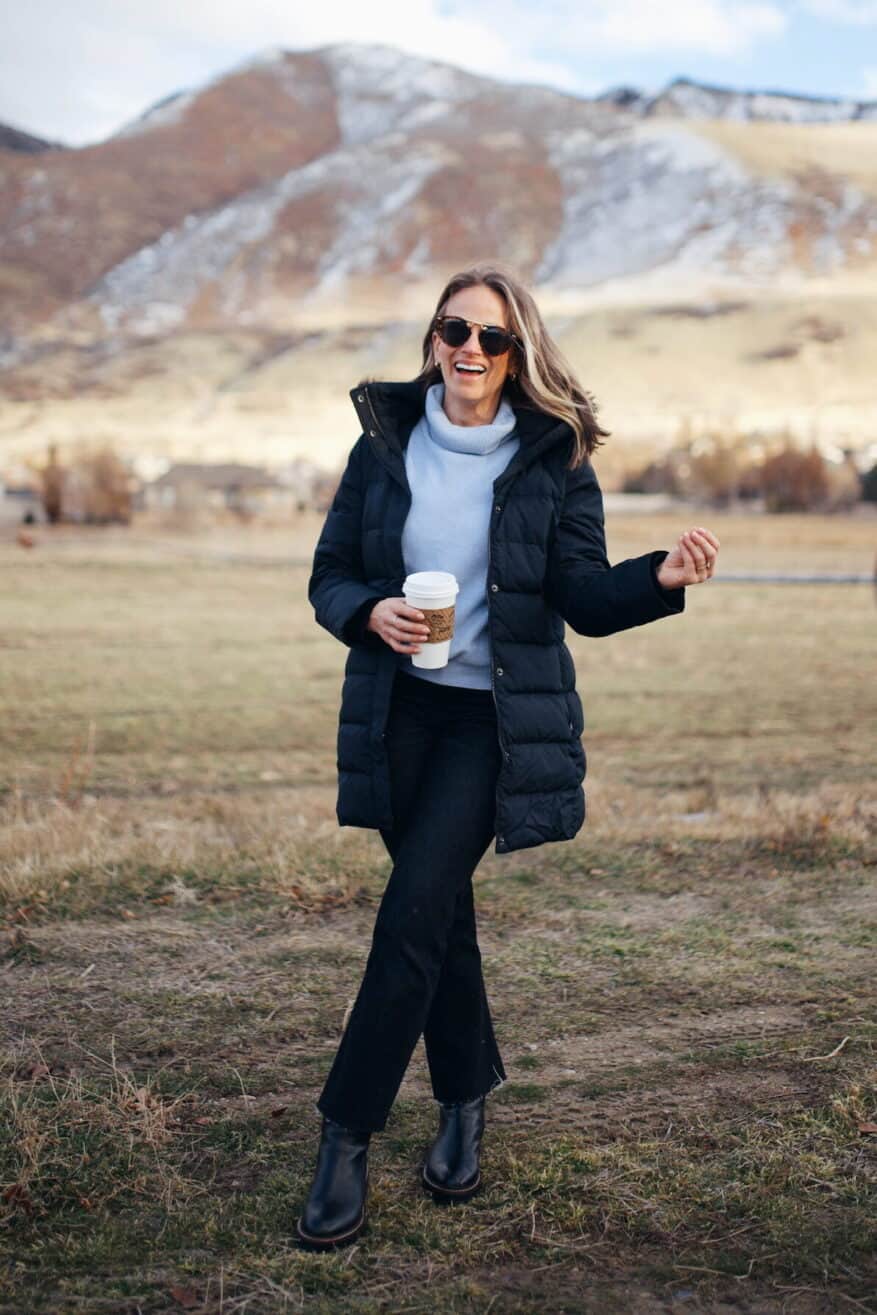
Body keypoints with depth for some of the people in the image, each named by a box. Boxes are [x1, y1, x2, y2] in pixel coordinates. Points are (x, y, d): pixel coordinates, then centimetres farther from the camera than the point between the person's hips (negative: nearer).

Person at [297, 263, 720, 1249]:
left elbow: (586, 600, -6)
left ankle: (345, 1134, 0)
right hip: (399, 713, 3)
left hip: (499, 720, -3)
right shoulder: (384, 446, 3)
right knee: (439, 908, 12)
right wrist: (369, 613, -16)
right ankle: (465, 1100, 33)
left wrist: (662, 578, -25)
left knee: (413, 910, -12)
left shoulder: (553, 459, -3)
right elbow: (328, 578, 6)